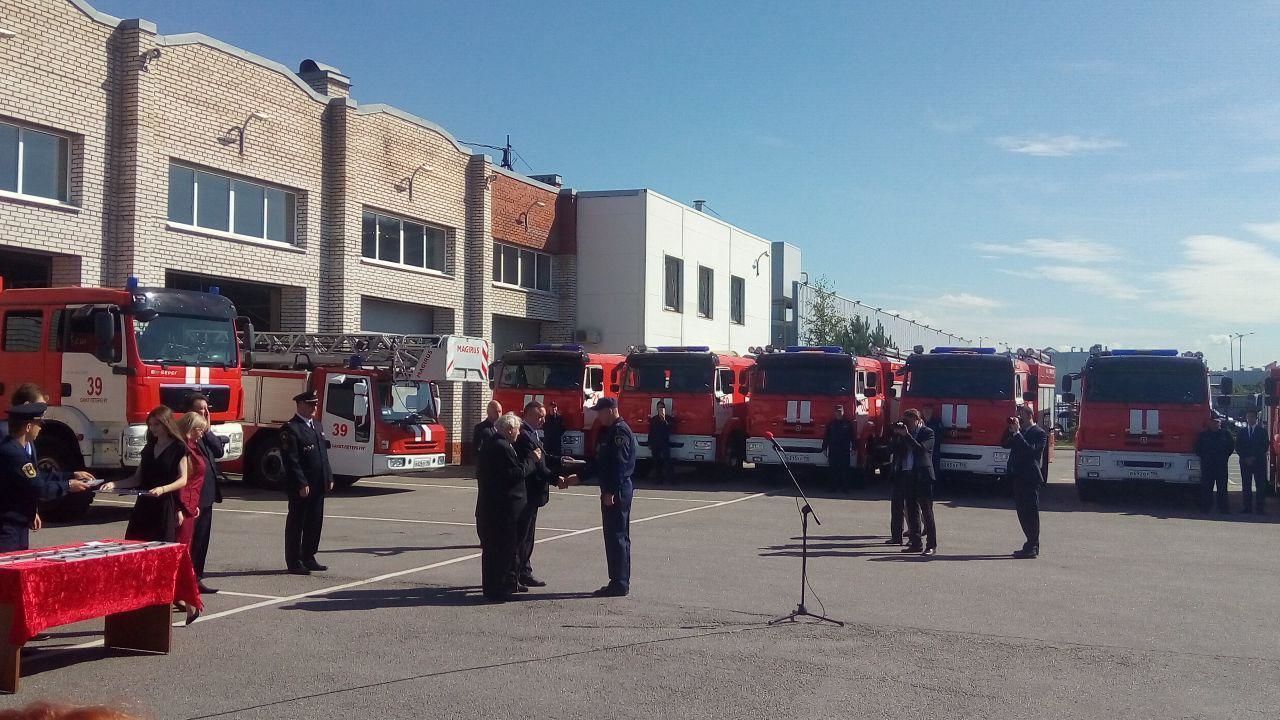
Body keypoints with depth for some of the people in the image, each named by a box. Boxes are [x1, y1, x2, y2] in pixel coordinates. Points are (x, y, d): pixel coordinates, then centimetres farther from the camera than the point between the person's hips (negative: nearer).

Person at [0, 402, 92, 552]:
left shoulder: (22, 447, 9)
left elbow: (38, 476, 18)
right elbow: (38, 488, -20)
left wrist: (72, 475, 18)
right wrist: (68, 486, -7)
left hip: (20, 525, 11)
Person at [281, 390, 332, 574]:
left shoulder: (317, 426, 16)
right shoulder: (290, 429, -12)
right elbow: (291, 460, -18)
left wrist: (329, 478, 12)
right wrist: (301, 484, -21)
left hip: (318, 486, 8)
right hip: (300, 487, -8)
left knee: (315, 523, 12)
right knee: (296, 523, 1)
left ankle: (308, 558, 22)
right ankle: (294, 562, 8)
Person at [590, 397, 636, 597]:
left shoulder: (620, 431, -14)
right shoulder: (610, 431, 18)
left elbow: (619, 464, -21)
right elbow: (601, 462, 23)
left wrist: (610, 492, -23)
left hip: (617, 491, -10)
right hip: (611, 490, 10)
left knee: (617, 536, -7)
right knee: (614, 536, 13)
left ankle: (620, 584, -3)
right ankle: (619, 582, 18)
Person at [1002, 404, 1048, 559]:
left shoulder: (1039, 433, -9)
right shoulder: (1020, 432, 16)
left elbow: (1030, 450, -22)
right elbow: (1004, 444, 12)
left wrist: (1017, 433, -21)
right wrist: (1010, 430, -1)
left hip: (1030, 479, -8)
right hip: (1018, 477, 8)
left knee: (1031, 513, -4)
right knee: (1023, 513, 13)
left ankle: (1032, 548, 0)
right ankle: (1032, 544, 22)